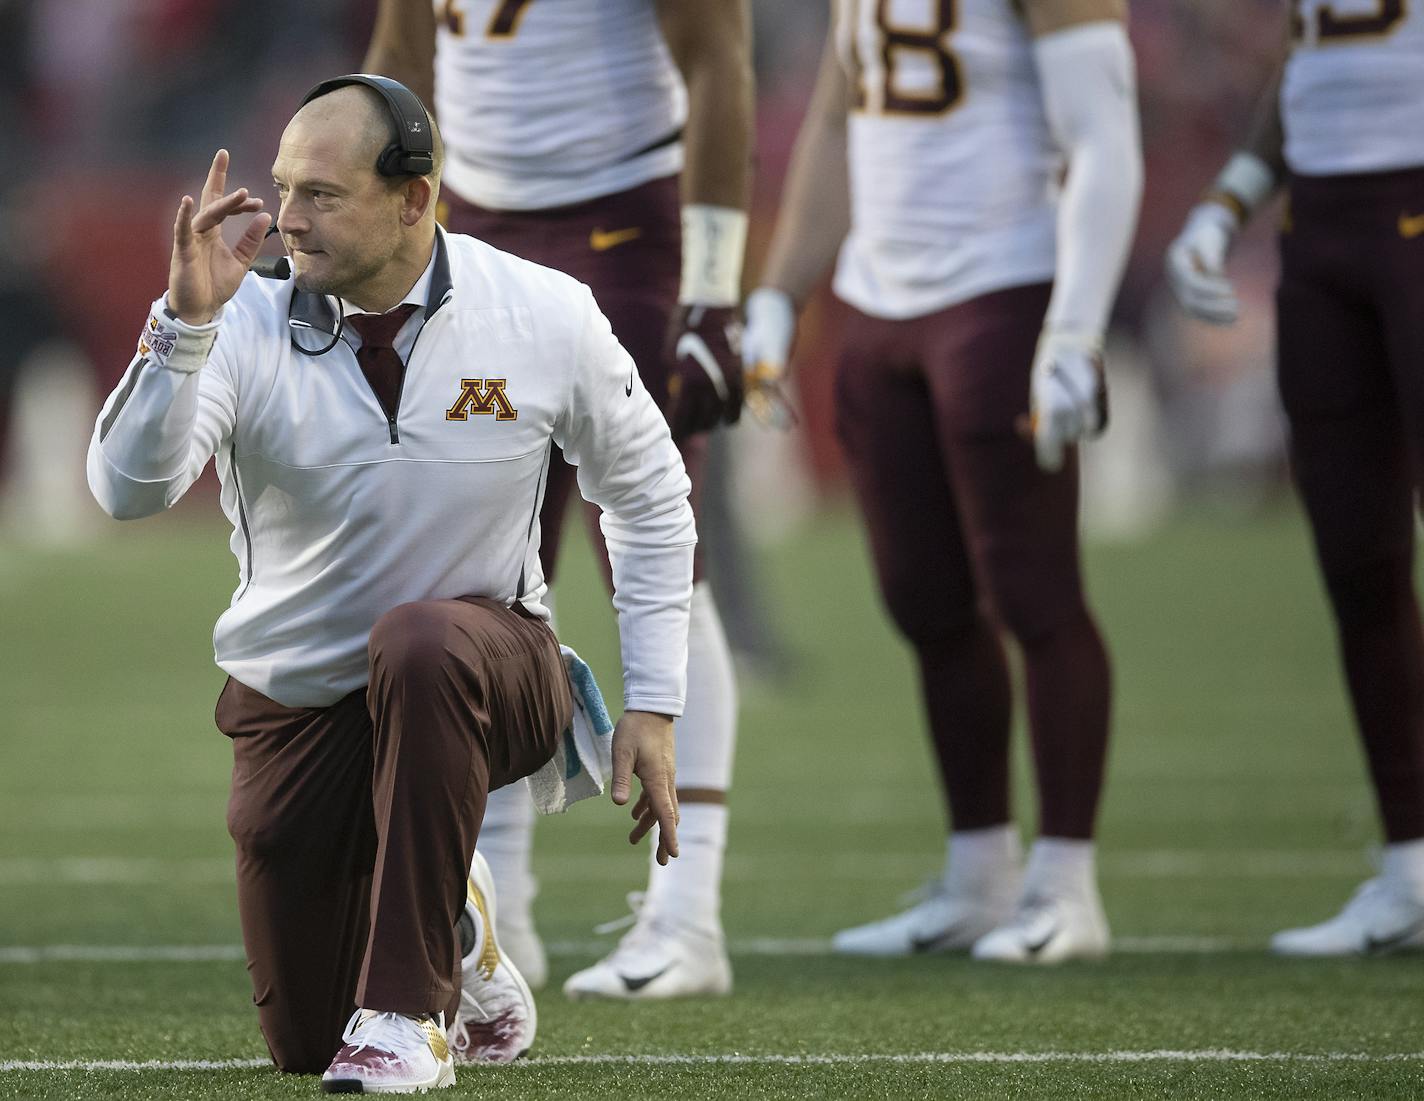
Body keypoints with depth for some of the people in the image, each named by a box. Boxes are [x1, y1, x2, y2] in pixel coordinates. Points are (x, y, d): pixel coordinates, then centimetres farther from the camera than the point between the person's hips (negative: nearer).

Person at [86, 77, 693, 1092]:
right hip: (296, 704, 2)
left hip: (483, 677, -2)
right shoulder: (247, 324, -13)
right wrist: (185, 321, -41)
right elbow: (129, 489, -28)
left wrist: (652, 706, -1)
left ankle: (408, 1009, -28)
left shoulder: (544, 316, -11)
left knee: (418, 643, -39)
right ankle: (444, 926, 39)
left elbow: (648, 495, 4)